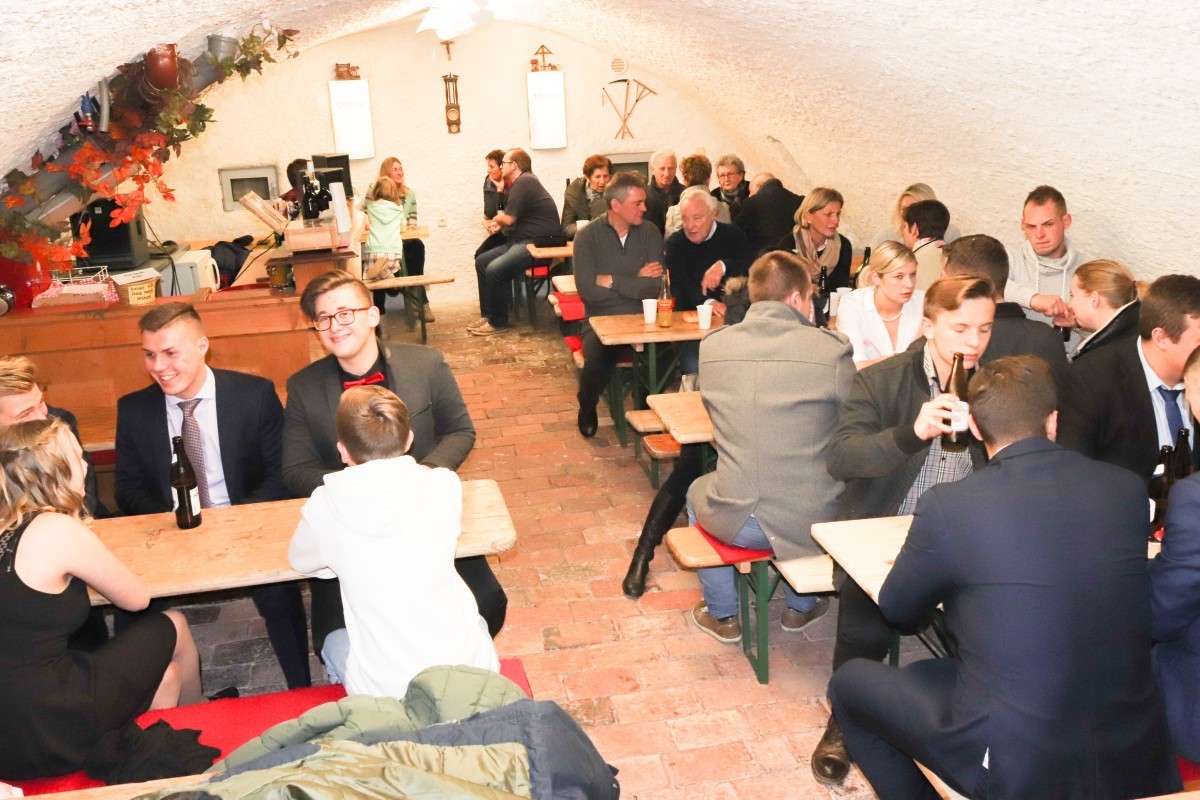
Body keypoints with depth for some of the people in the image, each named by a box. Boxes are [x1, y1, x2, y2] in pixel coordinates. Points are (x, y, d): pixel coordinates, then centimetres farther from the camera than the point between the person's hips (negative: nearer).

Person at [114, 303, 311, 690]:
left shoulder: (256, 394, -5)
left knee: (280, 592, -29)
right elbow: (129, 490, 6)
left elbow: (281, 474, -3)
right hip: (169, 538, 3)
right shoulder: (133, 409, 2)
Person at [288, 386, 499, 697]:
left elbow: (300, 561, 9)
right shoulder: (444, 485, -11)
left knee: (334, 642, 33)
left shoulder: (325, 509, -13)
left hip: (386, 694, -1)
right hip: (470, 671, 1)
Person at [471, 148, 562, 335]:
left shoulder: (524, 182, -14)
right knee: (481, 261, 8)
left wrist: (496, 219, 4)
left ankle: (498, 322, -9)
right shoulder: (522, 181, 18)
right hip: (523, 241, 11)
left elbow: (508, 218, -19)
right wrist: (499, 225, -1)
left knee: (494, 270, -24)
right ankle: (487, 315, 11)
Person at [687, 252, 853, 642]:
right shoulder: (832, 348, -11)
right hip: (810, 521, 0)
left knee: (697, 491, 35)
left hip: (734, 521, 1)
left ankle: (722, 614, 44)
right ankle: (801, 607, 47)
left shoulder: (711, 346, -2)